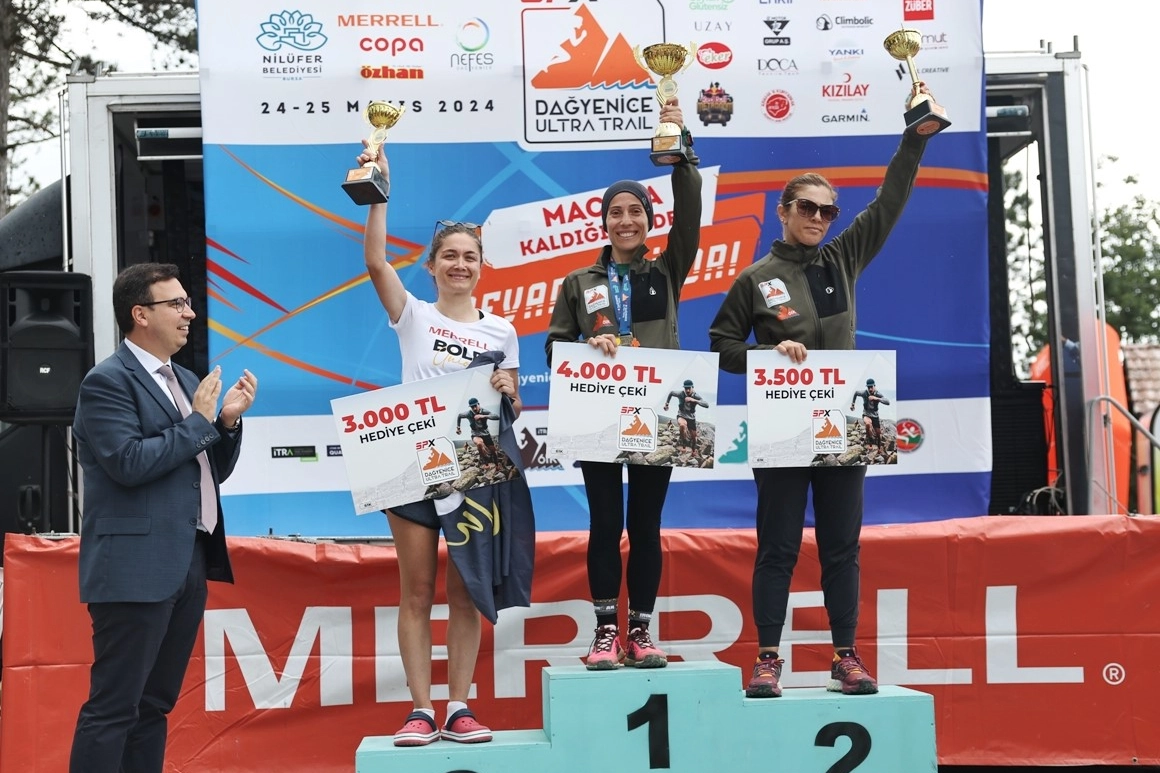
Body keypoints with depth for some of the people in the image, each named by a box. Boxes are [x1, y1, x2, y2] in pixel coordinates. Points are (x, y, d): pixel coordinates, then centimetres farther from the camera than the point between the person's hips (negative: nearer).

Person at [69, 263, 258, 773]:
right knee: (113, 707, -6)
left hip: (189, 562, 8)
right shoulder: (108, 381, -8)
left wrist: (227, 422, 1)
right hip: (137, 568, -8)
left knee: (154, 705, 12)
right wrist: (199, 421, -10)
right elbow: (130, 463, -20)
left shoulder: (186, 382, 17)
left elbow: (213, 471, 19)